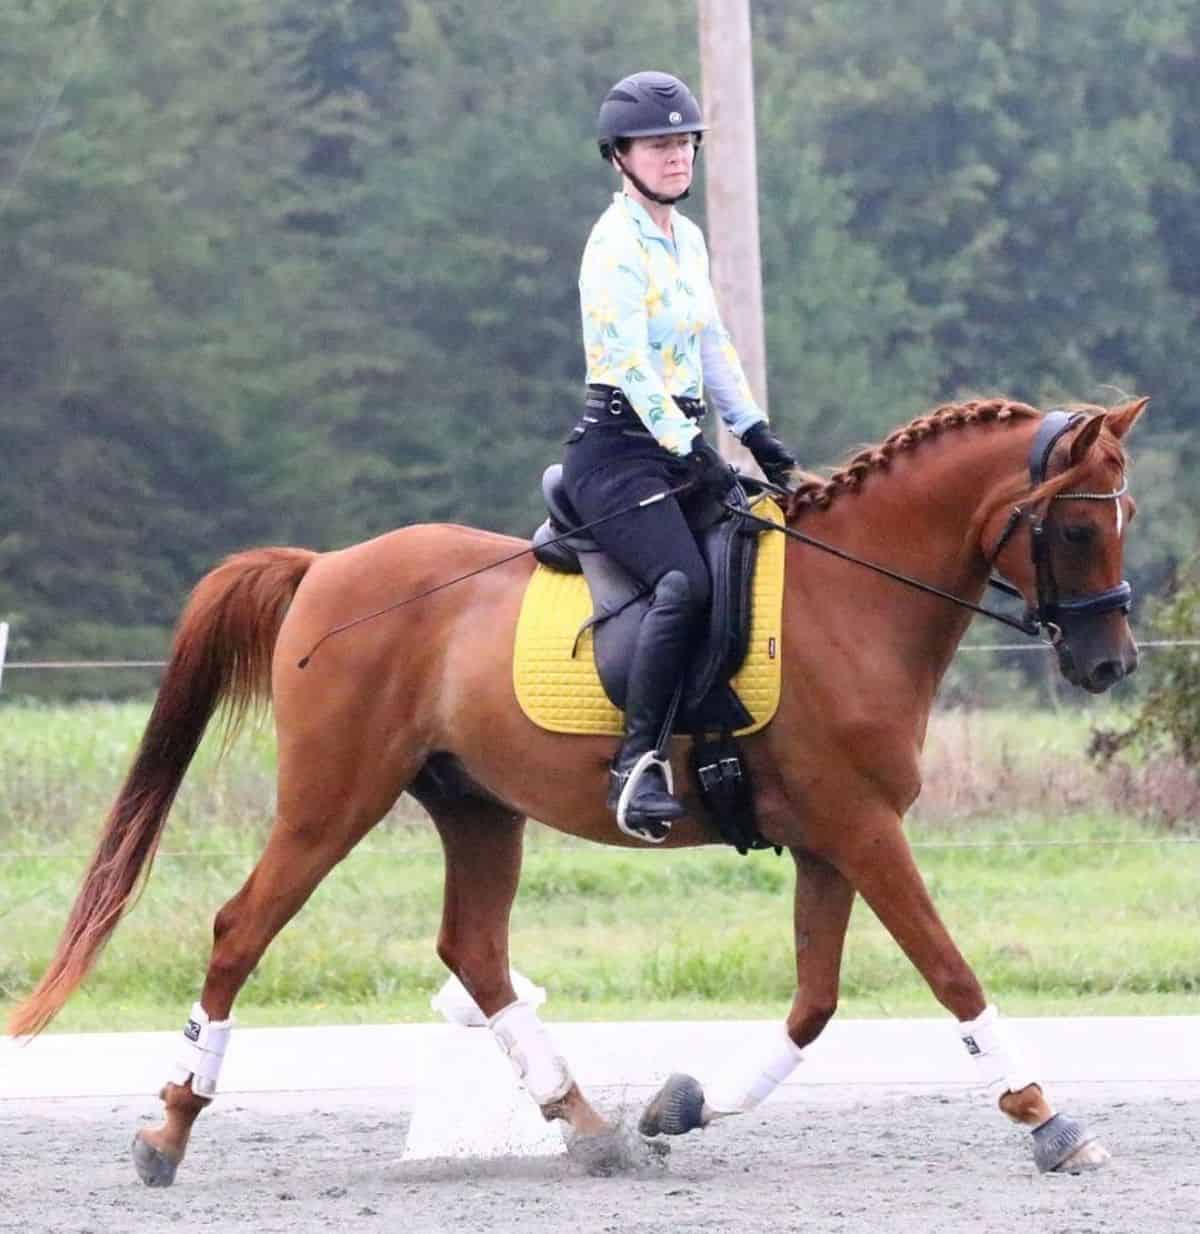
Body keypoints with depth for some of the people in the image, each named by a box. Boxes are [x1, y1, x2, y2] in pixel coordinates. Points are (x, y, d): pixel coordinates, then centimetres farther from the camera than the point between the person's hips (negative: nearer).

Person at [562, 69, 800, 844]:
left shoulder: (686, 239, 16)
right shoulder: (617, 244, -11)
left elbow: (713, 346, 21)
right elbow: (630, 362, -18)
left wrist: (757, 434, 10)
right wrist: (691, 454, -22)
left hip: (680, 445, 9)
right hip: (619, 450, -9)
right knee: (686, 582, -30)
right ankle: (637, 763, -30)